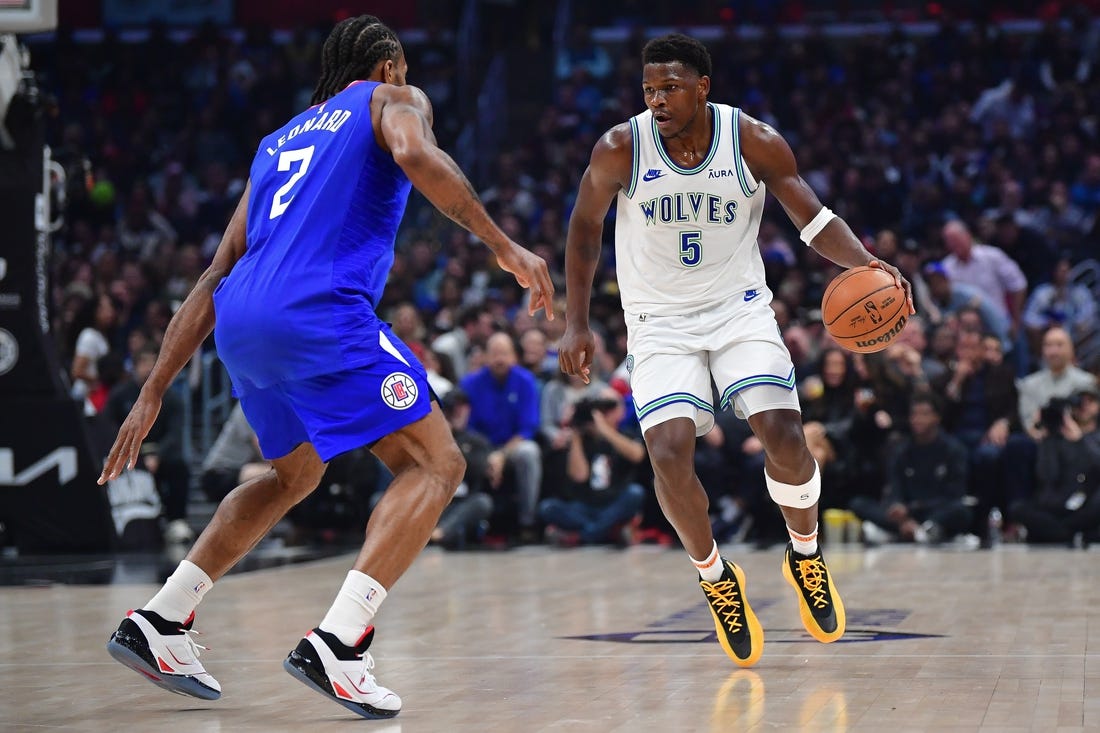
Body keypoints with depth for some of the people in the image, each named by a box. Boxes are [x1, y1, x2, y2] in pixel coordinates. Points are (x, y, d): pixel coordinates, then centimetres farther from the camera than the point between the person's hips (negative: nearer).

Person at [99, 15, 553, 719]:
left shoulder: (278, 141, 32)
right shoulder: (394, 99, 16)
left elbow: (214, 279, 27)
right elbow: (416, 155, -12)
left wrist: (154, 392, 25)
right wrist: (504, 246, -11)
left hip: (240, 323, 7)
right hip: (320, 312, -7)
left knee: (295, 474, 30)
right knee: (436, 463, 0)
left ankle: (159, 623, 23)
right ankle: (337, 644, -17)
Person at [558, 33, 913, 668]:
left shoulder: (756, 142, -12)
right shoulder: (620, 150, -14)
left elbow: (815, 220, -6)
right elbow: (585, 228, 2)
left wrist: (865, 262, -26)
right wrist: (577, 325, 0)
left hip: (739, 309, 0)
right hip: (661, 323, 0)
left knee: (785, 436, -18)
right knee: (670, 453, -21)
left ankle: (806, 555, 13)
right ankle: (715, 576, 7)